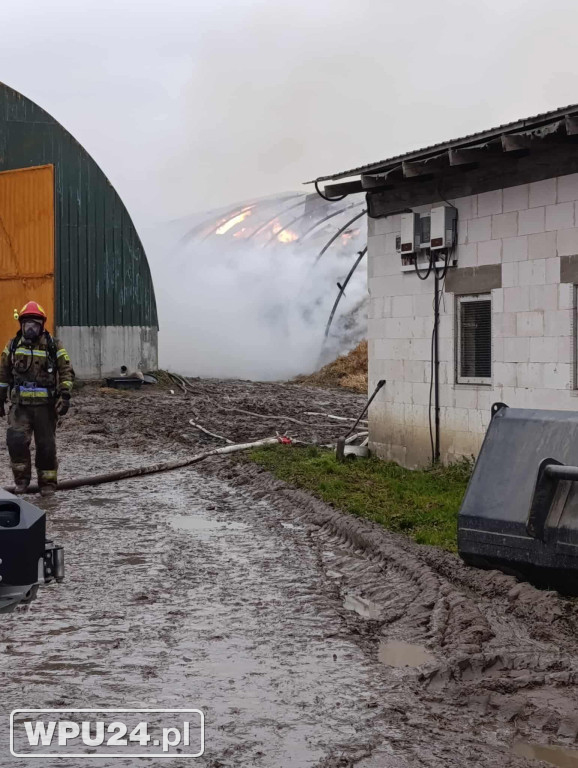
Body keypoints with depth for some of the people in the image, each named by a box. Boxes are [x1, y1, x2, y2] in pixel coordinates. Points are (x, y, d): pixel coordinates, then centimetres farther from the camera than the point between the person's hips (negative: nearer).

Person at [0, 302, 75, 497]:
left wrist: (65, 396, -13)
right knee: (16, 440, -15)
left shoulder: (53, 346, 0)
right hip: (20, 404, 1)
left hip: (45, 405, -1)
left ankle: (47, 483, 19)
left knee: (46, 445, 5)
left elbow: (67, 372, 0)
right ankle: (21, 479, 3)